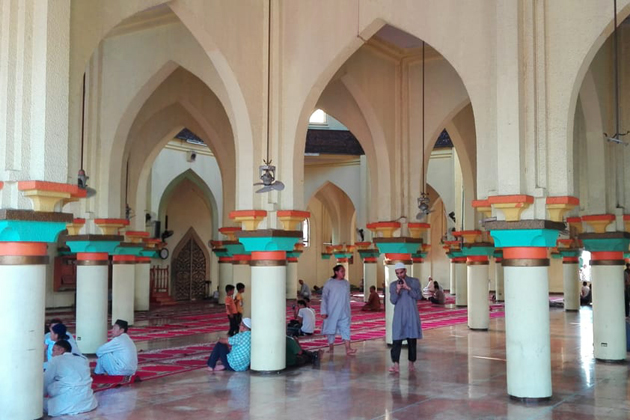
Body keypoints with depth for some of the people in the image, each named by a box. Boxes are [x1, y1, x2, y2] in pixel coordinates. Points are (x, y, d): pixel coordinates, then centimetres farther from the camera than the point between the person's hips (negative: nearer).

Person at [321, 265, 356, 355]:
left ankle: (348, 348, -15)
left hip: (344, 312, 3)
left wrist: (348, 309, 14)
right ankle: (331, 347, 23)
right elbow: (324, 297, -5)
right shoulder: (329, 283, -5)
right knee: (331, 328, 7)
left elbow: (348, 297, 14)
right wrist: (324, 311, -8)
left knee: (346, 329, -8)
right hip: (332, 312, -3)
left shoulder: (346, 283, 6)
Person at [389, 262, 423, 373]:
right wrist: (397, 291, -16)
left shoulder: (414, 282, 4)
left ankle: (411, 364, 16)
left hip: (412, 315, 0)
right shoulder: (393, 285, 8)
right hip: (399, 316, 0)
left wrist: (408, 288, -16)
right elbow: (392, 301, 0)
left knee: (412, 340, 6)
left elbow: (418, 296, -5)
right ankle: (396, 365, -14)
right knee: (397, 340, -9)